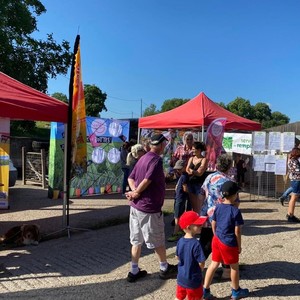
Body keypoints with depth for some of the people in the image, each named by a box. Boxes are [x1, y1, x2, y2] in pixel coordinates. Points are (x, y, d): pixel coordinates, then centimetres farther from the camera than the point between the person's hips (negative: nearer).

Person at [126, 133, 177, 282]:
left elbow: (131, 178, 9)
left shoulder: (143, 158, 11)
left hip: (136, 206, 8)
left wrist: (135, 192, -6)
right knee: (158, 240, 10)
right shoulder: (156, 160, -17)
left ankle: (134, 271, 23)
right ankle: (164, 269, 27)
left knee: (137, 240, 15)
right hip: (149, 208, -8)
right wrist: (136, 193, -12)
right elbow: (147, 180, -26)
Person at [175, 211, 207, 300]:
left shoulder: (180, 241, -7)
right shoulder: (195, 244, -28)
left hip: (181, 278, 6)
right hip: (193, 280, -5)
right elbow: (201, 263, -22)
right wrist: (199, 271, -2)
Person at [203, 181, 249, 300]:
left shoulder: (218, 207, 0)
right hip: (229, 243, -6)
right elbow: (237, 231, -13)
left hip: (217, 240, 6)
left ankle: (205, 290, 17)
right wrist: (239, 246, -2)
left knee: (214, 264, 15)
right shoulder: (235, 211, -17)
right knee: (234, 266, 15)